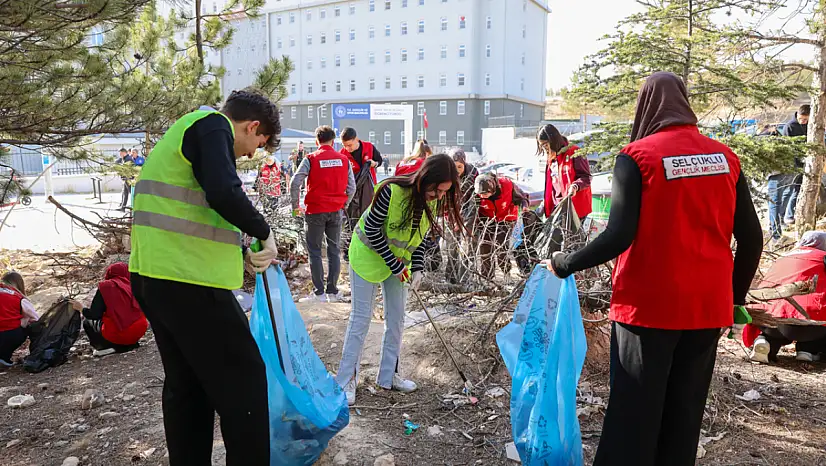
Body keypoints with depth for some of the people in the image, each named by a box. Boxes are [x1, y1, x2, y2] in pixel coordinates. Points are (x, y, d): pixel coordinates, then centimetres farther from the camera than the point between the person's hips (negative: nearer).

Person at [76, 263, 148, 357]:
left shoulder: (105, 286, -2)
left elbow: (95, 315, -4)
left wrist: (81, 309, 15)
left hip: (118, 334, -5)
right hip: (139, 332, 5)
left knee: (87, 322, 21)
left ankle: (107, 347, 1)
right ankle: (130, 344, 12)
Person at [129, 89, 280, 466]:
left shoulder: (189, 130, 23)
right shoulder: (213, 125, -7)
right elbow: (224, 193, -25)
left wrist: (241, 253, 17)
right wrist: (265, 233, -10)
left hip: (153, 276, 10)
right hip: (189, 281, -10)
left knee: (186, 384, 18)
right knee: (244, 380, -1)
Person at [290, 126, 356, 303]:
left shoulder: (311, 159, -6)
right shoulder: (343, 159, 3)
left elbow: (295, 183, -14)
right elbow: (352, 187, 3)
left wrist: (295, 206, -2)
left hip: (316, 210, -3)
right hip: (336, 211, 3)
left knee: (314, 251, 4)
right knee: (334, 250, 11)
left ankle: (319, 293, 3)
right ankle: (333, 292, 14)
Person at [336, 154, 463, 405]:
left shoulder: (433, 201, -11)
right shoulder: (392, 191, -32)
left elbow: (420, 236, 2)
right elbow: (371, 230, -24)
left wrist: (417, 268, -8)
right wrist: (393, 264, -20)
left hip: (398, 260, 6)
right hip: (368, 256, -6)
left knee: (396, 318, 10)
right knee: (361, 317, -1)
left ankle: (389, 375, 26)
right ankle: (346, 381, 11)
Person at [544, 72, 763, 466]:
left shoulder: (637, 156, -10)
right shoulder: (725, 157, 5)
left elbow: (618, 237, -18)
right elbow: (751, 238, 5)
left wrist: (563, 265, -4)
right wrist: (735, 296, 18)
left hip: (648, 305, -4)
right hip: (707, 307, 5)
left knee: (634, 412, 5)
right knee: (684, 412, 15)